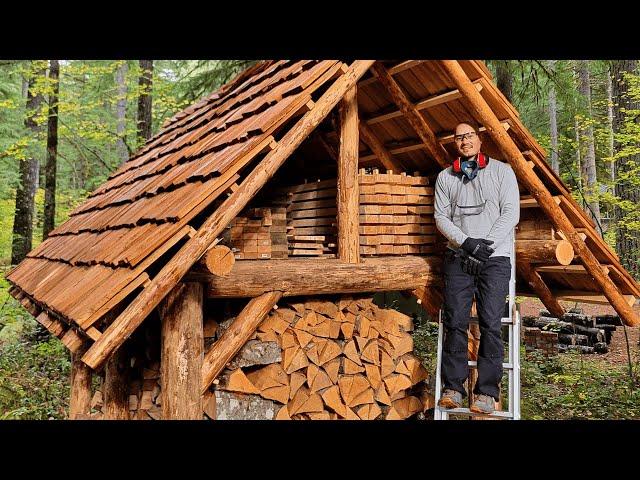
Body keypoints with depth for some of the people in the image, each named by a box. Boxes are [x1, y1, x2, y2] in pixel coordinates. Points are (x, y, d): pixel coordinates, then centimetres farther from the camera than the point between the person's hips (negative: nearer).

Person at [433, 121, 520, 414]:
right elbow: (441, 216, 6)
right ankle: (453, 387, 3)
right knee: (455, 322, -4)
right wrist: (466, 241, -10)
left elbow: (511, 213, 1)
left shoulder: (502, 171, 10)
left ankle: (487, 392, -2)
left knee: (491, 324, -8)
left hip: (495, 258, -1)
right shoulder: (445, 177, 14)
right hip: (458, 258, 2)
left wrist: (487, 243, -11)